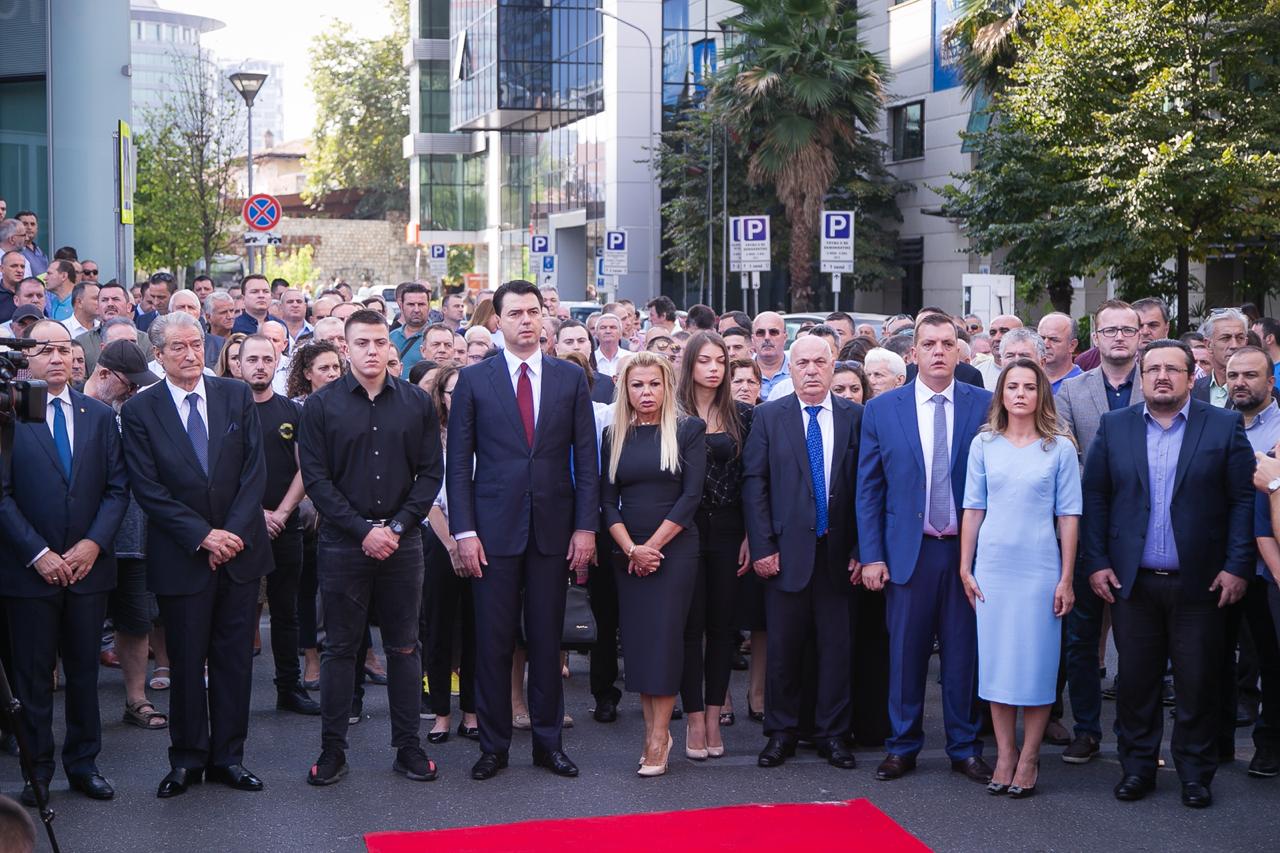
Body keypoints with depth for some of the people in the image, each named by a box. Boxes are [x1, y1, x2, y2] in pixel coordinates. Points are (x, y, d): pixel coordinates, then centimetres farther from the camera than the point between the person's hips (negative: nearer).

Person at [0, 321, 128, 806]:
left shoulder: (100, 416, 8)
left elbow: (118, 488, 5)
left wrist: (93, 543, -9)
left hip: (88, 566, 3)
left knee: (84, 671, 10)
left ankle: (83, 764, 20)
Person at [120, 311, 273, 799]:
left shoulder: (236, 397, 3)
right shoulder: (140, 411, -3)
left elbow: (255, 469, 0)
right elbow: (148, 489, -8)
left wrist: (234, 531, -10)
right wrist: (203, 535, -14)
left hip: (239, 550, 2)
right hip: (180, 558, -2)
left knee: (235, 660, 8)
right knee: (187, 663, 6)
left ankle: (227, 757, 18)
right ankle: (187, 760, 19)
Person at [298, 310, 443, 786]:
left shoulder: (416, 403, 5)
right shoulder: (321, 406, 0)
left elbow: (431, 472, 3)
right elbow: (316, 478, -5)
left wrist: (397, 526, -8)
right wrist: (363, 531, -12)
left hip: (402, 544, 2)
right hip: (342, 545, -2)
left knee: (404, 647, 8)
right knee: (340, 648, 5)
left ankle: (408, 747, 17)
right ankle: (332, 750, 14)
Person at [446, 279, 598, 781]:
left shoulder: (570, 378, 6)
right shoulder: (474, 379, 3)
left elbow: (585, 457, 5)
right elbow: (458, 462, 1)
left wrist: (585, 526, -2)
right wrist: (464, 531, -6)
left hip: (553, 528, 1)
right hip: (494, 528, -1)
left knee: (547, 640, 8)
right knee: (493, 641, 3)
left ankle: (548, 742, 19)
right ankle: (493, 745, 14)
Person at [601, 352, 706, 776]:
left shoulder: (688, 430, -1)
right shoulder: (615, 435, 8)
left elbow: (691, 494, -7)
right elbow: (608, 499, 4)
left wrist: (653, 545, -12)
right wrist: (631, 548, -9)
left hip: (674, 547, -3)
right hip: (627, 552, 3)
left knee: (664, 635, -7)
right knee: (636, 638, 3)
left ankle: (659, 736, -2)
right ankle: (653, 731, 12)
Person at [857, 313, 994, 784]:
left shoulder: (985, 405, 1)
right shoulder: (882, 409, 3)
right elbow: (868, 488, 4)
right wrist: (871, 555, -1)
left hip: (968, 549, 0)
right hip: (908, 550, 0)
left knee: (965, 652, 6)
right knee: (906, 652, 6)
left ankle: (965, 748, 20)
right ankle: (902, 746, 20)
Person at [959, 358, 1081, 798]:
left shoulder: (1060, 447, 1)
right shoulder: (984, 444, 5)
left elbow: (1069, 515, 0)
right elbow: (973, 509, 7)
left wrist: (1066, 579, -4)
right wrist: (965, 568, 3)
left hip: (1040, 568, -2)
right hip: (993, 567, 2)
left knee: (1037, 662, 1)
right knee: (995, 659, 5)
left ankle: (1028, 759, 11)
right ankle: (1004, 756, 15)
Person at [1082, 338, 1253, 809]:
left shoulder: (1225, 426, 0)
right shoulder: (1114, 427, 5)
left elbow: (1244, 499, -2)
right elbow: (1095, 497, 5)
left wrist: (1237, 566, -8)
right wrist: (1097, 562, -1)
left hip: (1200, 581, -1)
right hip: (1131, 581, 1)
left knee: (1198, 682, 6)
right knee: (1135, 680, 8)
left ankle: (1195, 772, 20)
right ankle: (1137, 766, 21)